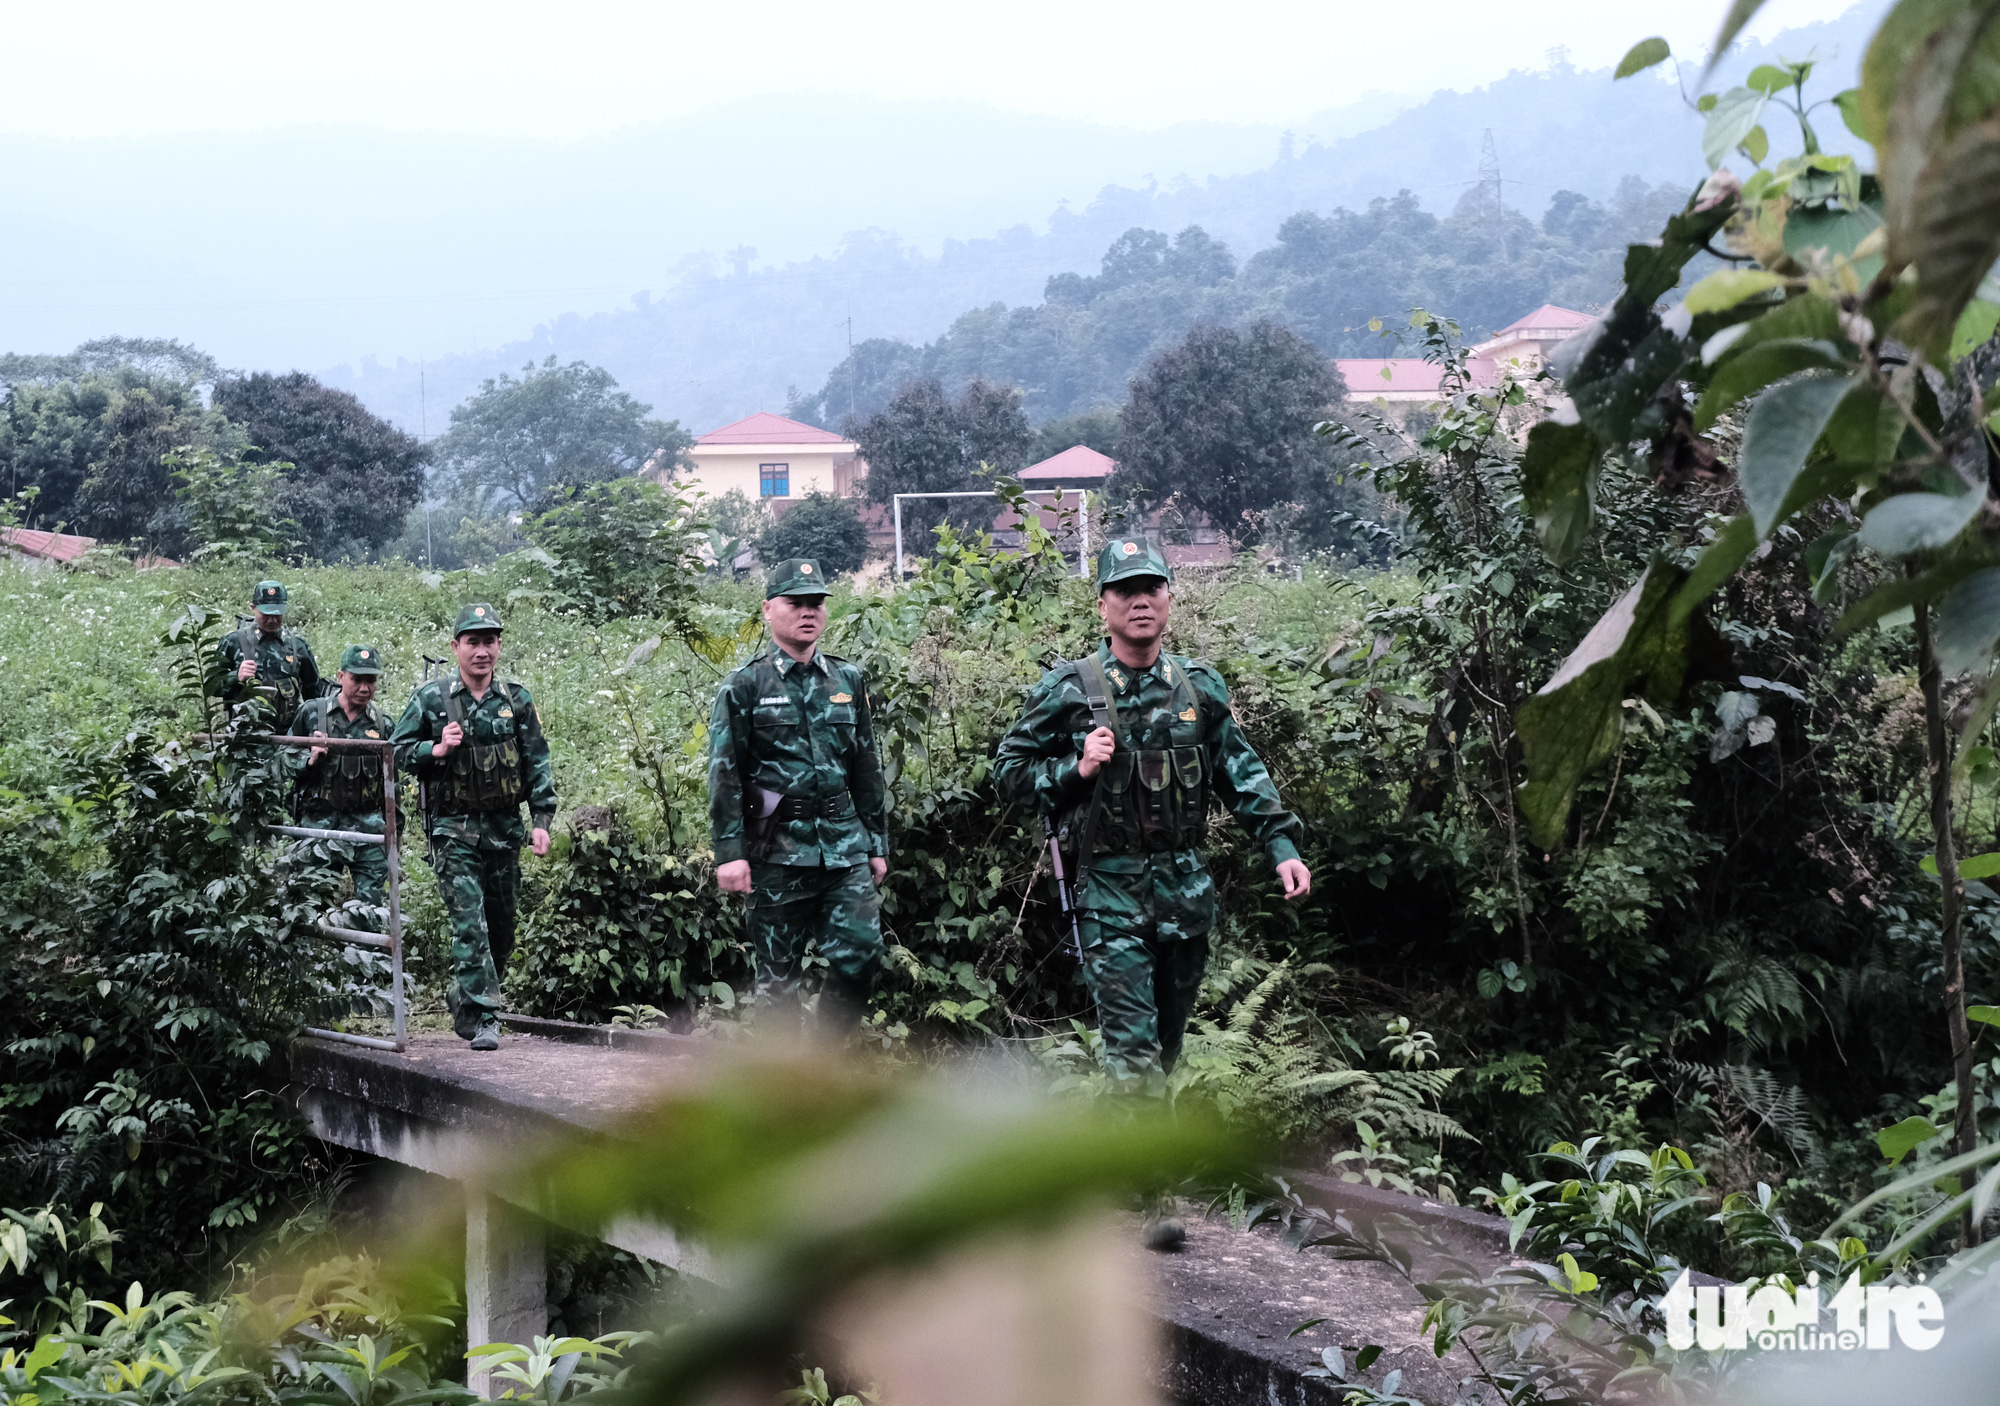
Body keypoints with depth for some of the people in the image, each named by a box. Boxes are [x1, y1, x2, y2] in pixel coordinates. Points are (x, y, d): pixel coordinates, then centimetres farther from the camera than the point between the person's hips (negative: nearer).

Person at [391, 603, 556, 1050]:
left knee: (501, 927, 12)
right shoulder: (430, 699, -1)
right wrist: (437, 750, -15)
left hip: (505, 828, 4)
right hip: (454, 829, -4)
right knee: (469, 924, -12)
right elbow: (401, 751, 4)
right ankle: (482, 1018, -11)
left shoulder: (516, 699, 6)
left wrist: (542, 819, -1)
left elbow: (538, 762, 7)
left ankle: (463, 995, 33)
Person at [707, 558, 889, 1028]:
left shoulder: (848, 681, 13)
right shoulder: (744, 687, 0)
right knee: (779, 972, 1)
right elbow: (724, 775, -4)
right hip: (778, 849, -3)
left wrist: (877, 844, 16)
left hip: (845, 845, 4)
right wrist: (730, 852, -11)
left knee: (862, 953, -8)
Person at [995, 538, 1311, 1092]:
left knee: (1170, 1034, 15)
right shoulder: (1069, 689, -5)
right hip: (1109, 886, -4)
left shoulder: (1199, 686, 7)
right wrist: (1077, 770, -17)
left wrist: (1281, 844, 4)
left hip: (1187, 884, 4)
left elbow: (1241, 771, 14)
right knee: (1133, 1046, -12)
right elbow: (1011, 772, -1)